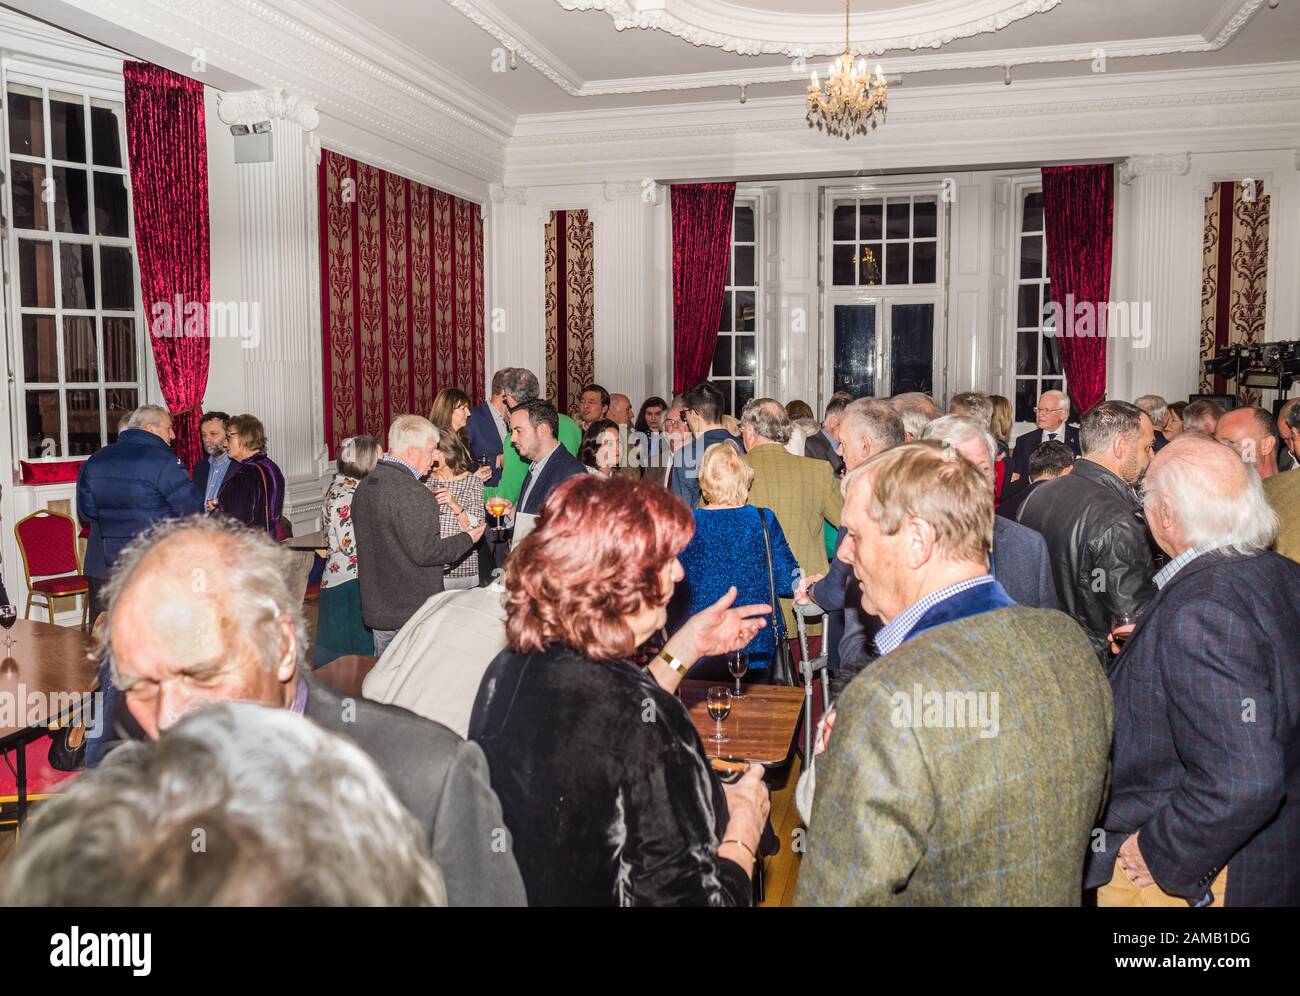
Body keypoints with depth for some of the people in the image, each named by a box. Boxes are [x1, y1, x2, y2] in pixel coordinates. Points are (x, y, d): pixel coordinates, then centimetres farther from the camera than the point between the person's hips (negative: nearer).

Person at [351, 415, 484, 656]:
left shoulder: (364, 486, 6)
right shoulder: (414, 495, -22)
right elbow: (426, 552, -23)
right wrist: (467, 539, -8)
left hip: (376, 609, 8)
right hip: (413, 610, -8)